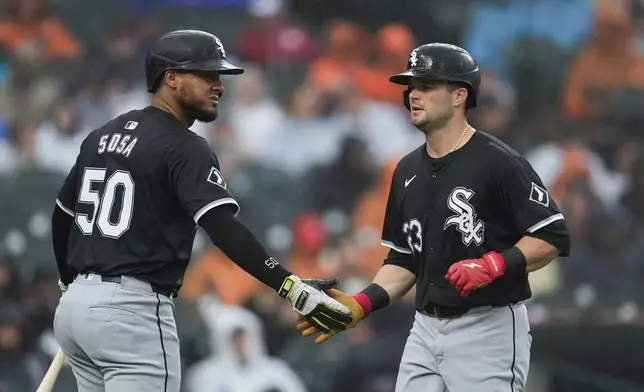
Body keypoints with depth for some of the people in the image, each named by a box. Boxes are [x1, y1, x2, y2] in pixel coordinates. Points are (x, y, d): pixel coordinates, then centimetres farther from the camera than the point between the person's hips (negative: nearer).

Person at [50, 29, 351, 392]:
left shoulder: (102, 137, 15)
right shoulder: (184, 148, -11)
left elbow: (62, 214, 23)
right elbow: (225, 229, -24)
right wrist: (292, 287, -31)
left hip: (75, 307, 9)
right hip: (131, 311, -9)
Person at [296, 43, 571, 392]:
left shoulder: (497, 163, -11)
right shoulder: (408, 170, 12)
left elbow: (553, 237, -12)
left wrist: (494, 265, -24)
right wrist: (362, 304, 3)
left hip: (488, 333, -7)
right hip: (426, 331, 7)